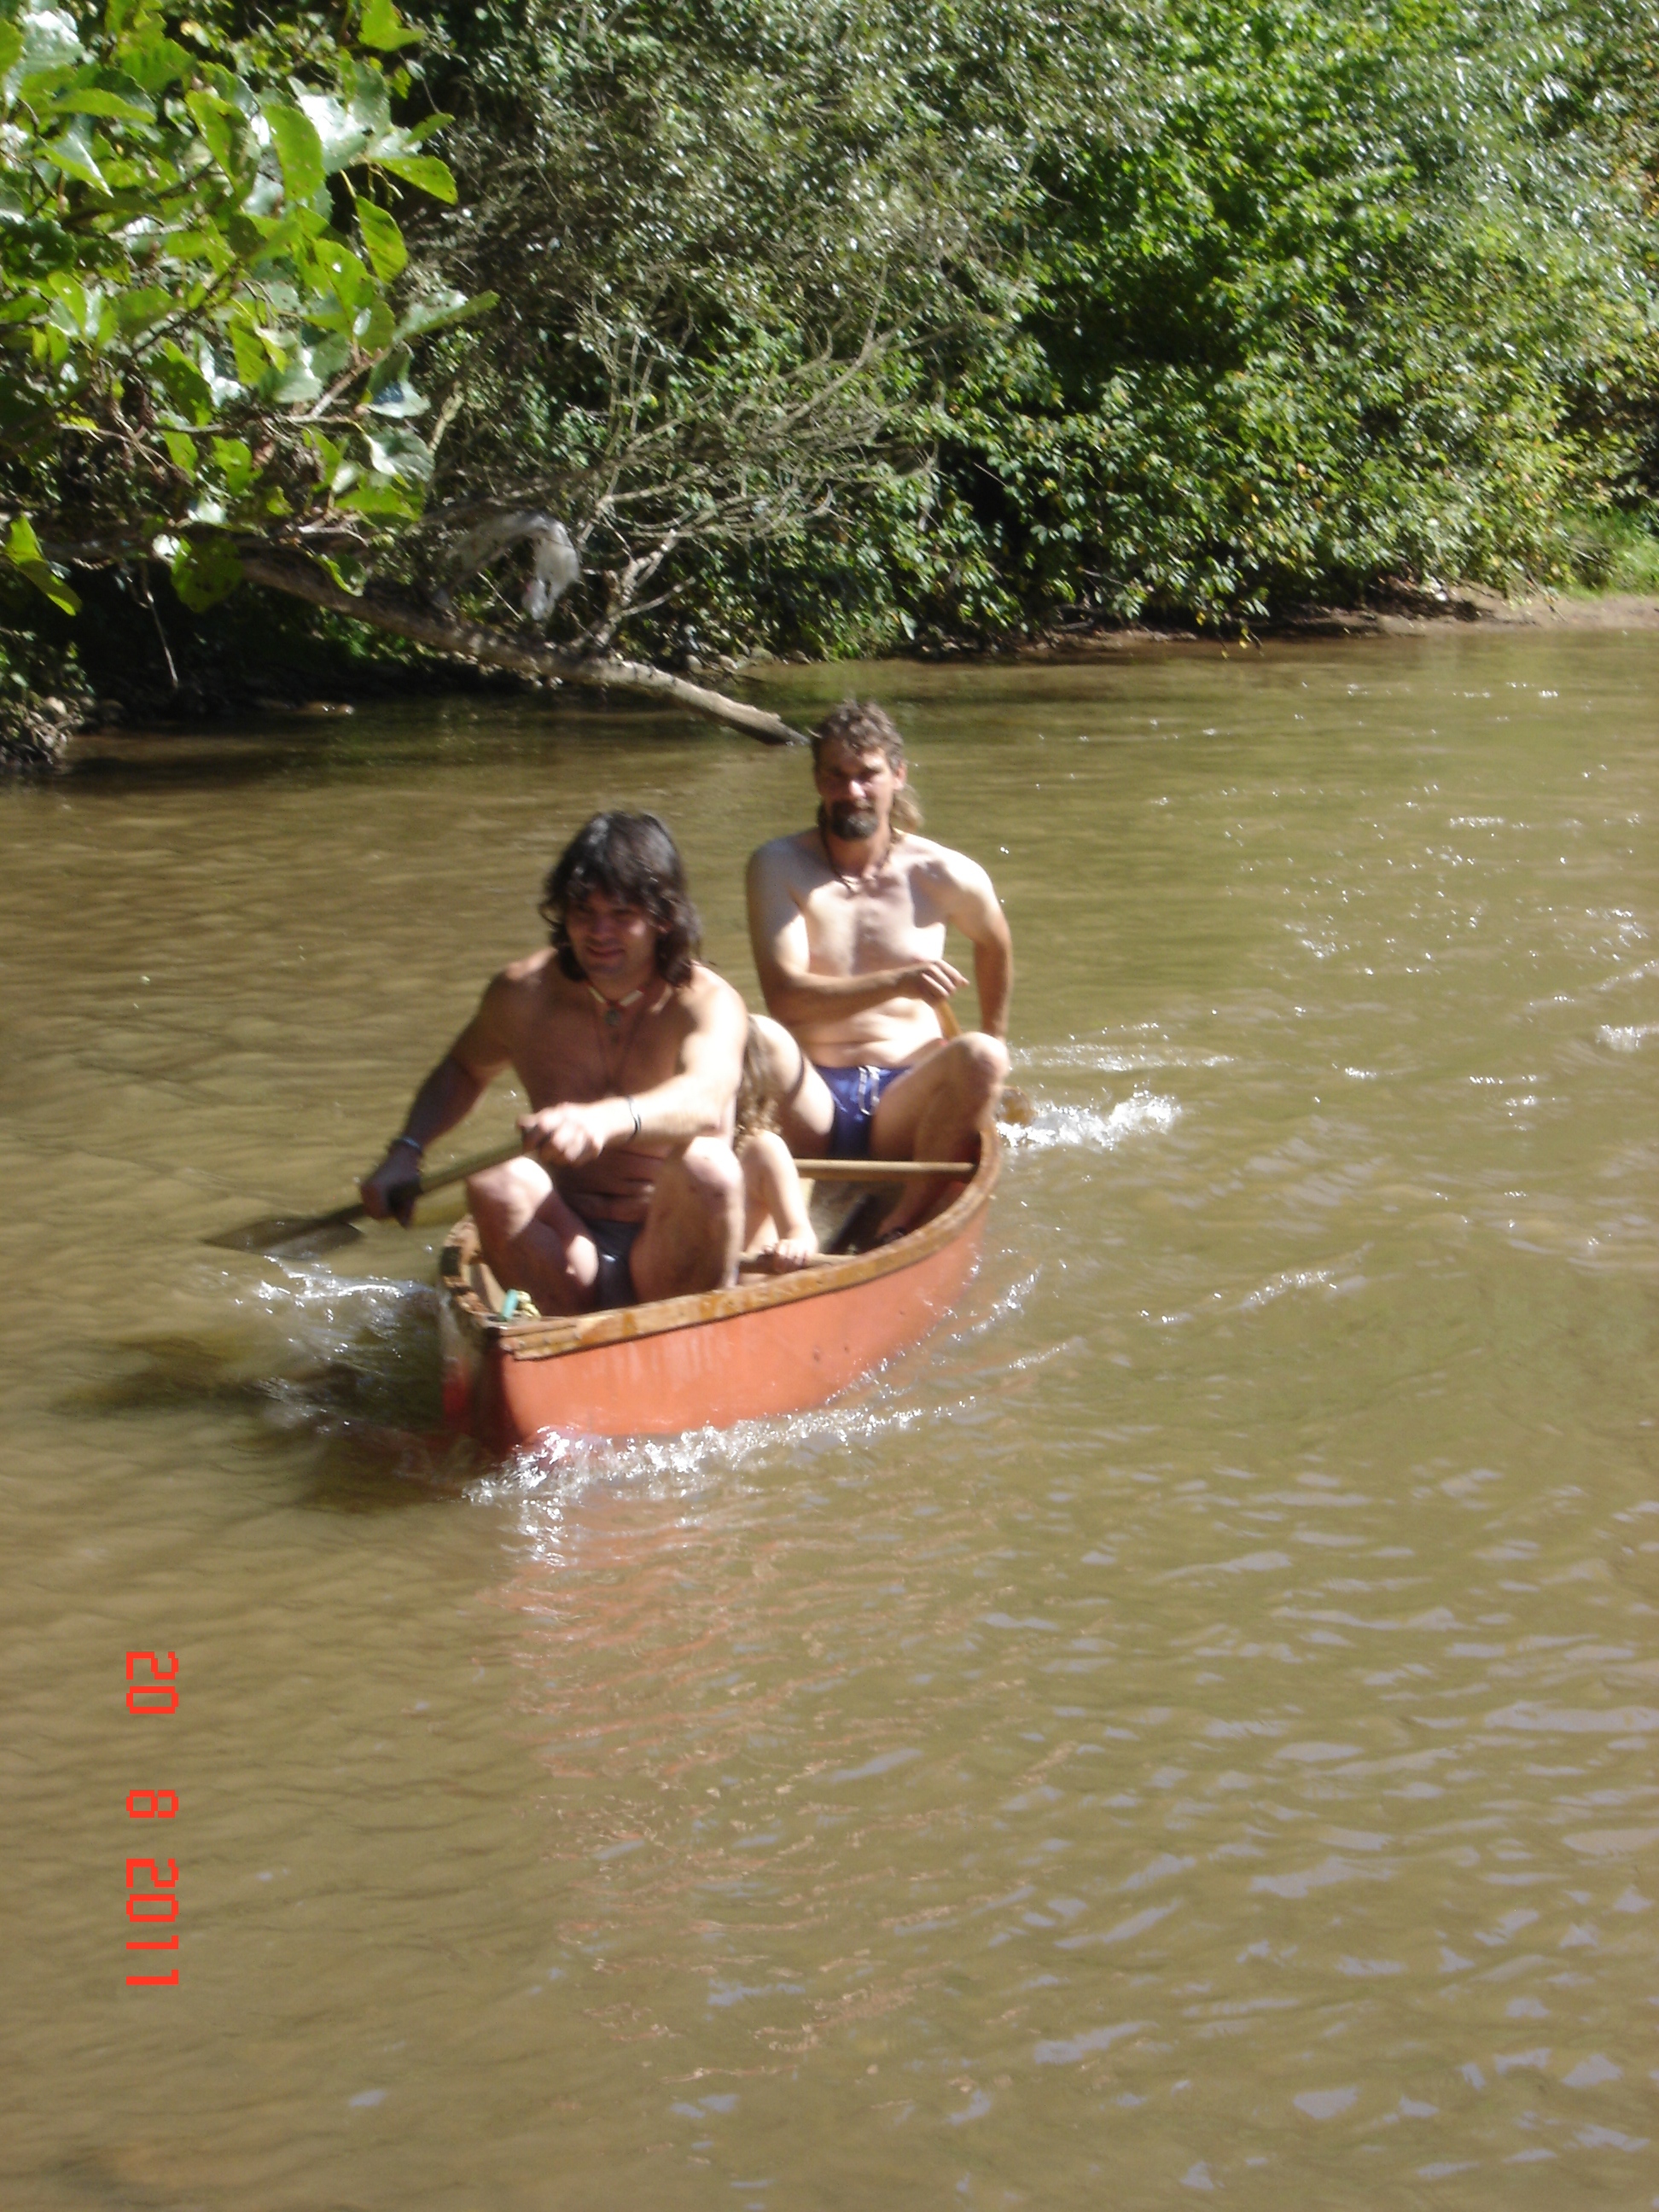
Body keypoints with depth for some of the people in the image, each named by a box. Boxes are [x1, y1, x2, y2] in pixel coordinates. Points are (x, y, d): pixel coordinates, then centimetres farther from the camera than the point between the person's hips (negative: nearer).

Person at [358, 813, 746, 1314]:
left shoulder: (709, 1003, -8)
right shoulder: (523, 994, 5)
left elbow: (706, 1097, -32)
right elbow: (462, 1070, 28)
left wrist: (607, 1120, -53)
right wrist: (405, 1152, 10)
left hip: (676, 1258, -2)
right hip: (567, 1250, 3)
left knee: (706, 1165, -33)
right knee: (500, 1183, -28)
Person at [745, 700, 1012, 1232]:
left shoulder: (946, 877, 2)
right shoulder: (779, 867, -1)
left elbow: (995, 946, 25)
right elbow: (784, 997, -13)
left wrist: (992, 1046, 31)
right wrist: (895, 983, -24)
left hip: (905, 1106, 2)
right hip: (809, 1102, -1)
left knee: (982, 1057, -29)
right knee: (759, 1039, -32)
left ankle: (901, 1227, -30)